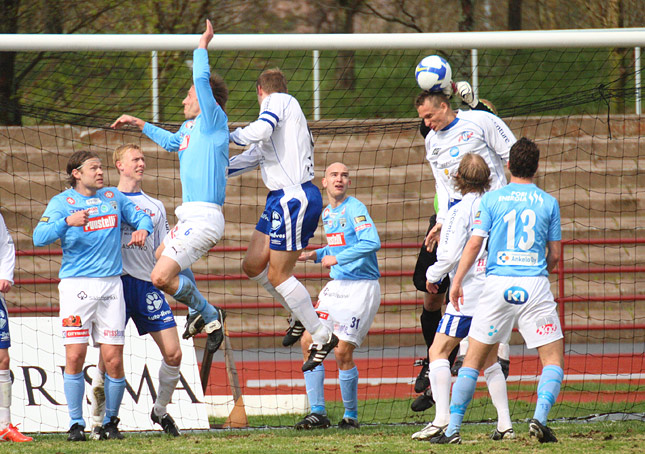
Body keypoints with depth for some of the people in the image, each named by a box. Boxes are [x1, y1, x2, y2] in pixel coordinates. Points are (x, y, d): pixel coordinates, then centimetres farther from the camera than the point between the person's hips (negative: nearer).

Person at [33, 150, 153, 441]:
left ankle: (110, 422, 12)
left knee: (114, 360, -3)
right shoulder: (62, 202, 2)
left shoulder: (113, 197, 14)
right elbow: (39, 237, -10)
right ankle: (76, 424, 1)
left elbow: (140, 216, 25)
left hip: (111, 285, 3)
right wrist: (67, 221, -27)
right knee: (75, 357, -9)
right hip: (76, 286, -3)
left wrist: (141, 229, 1)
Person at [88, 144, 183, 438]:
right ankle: (98, 421, 4)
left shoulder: (155, 207, 19)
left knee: (173, 353, -4)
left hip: (148, 283, 3)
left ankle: (161, 411, 18)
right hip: (114, 280, -3)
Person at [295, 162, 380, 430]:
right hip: (336, 286, 8)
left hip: (361, 286, -8)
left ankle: (351, 416, 6)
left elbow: (372, 243, -26)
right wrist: (316, 255, 13)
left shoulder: (355, 209, -12)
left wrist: (337, 259, -22)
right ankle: (318, 413, 5)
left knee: (342, 352, -11)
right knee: (308, 342, 0)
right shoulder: (327, 213, 15)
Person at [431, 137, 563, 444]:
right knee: (553, 359, 6)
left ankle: (453, 428, 4)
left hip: (497, 284, 1)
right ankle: (540, 417, -16)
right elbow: (555, 255, 10)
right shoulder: (548, 203, 6)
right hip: (535, 287, -1)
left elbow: (474, 245, -1)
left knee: (473, 359, 9)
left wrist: (457, 281, 8)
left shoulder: (491, 200, 4)